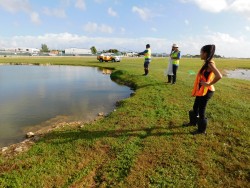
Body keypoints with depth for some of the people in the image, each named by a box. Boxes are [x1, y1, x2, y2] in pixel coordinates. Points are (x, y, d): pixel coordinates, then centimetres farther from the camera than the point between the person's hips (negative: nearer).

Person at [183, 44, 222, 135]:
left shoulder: (210, 64, -21)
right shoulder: (207, 63, 7)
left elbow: (219, 76, -33)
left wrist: (209, 84, -23)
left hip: (206, 91, -9)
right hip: (201, 90, 9)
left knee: (201, 111, 4)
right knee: (195, 107, 23)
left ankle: (202, 130, 21)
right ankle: (193, 122, 45)